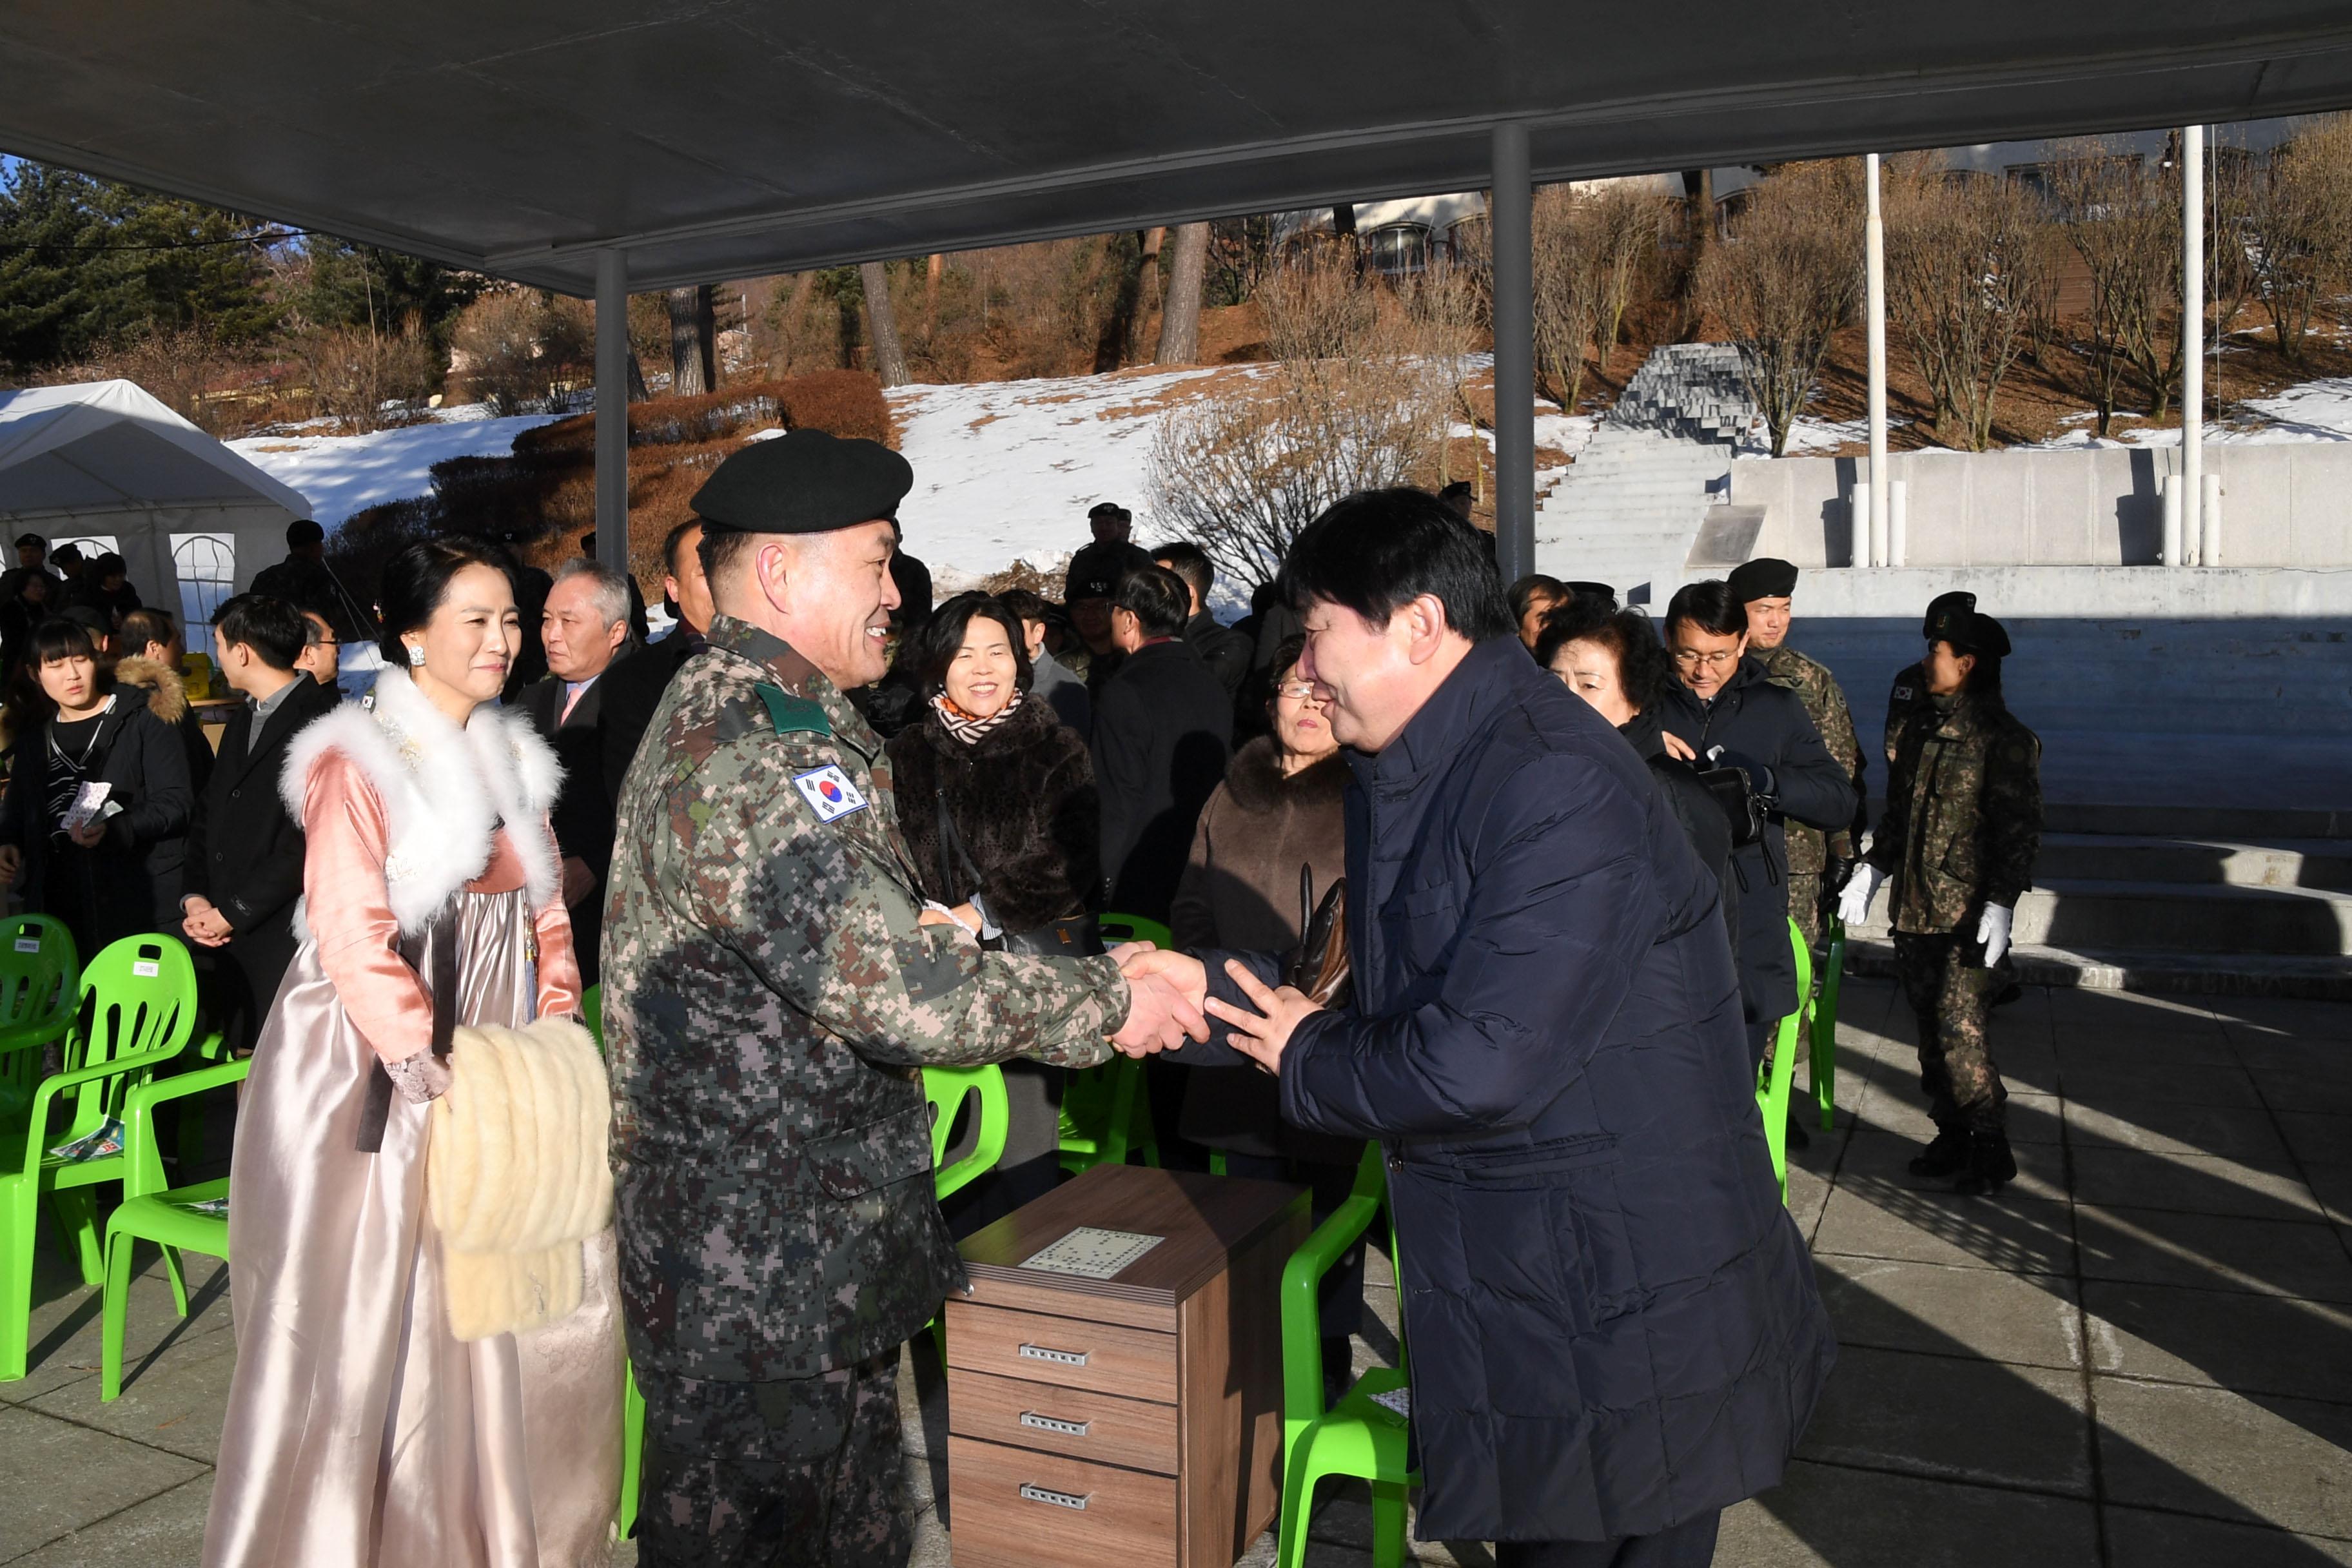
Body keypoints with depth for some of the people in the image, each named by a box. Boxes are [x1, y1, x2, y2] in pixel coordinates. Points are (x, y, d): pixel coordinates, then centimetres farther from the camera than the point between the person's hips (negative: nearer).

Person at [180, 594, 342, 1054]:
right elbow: (208, 812, 18)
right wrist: (194, 896, 4)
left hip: (284, 940, -8)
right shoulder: (243, 718, 16)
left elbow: (306, 840, -19)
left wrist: (233, 912, -12)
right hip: (231, 936, 9)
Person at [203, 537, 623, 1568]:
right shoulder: (356, 763, -8)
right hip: (376, 1070, -6)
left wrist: (555, 1032, 2)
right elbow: (354, 940, -16)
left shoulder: (512, 760, 13)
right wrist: (430, 1068, -21)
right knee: (372, 1310, 2)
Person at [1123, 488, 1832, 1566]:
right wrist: (1215, 991, 1)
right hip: (1514, 1277, 9)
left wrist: (1306, 1063, -13)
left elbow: (1481, 1067, -30)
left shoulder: (1555, 789, -26)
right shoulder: (1406, 770, 7)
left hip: (1625, 1304, -9)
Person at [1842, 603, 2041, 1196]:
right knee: (1931, 1029, 11)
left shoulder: (2003, 737, -9)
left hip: (1970, 914, -8)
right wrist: (1874, 869, 17)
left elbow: (2019, 829, -13)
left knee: (1960, 1028, -10)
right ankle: (1953, 1137, 22)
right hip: (1915, 908, 8)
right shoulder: (1921, 726, 14)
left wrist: (2001, 905, -19)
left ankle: (1990, 1147, 4)